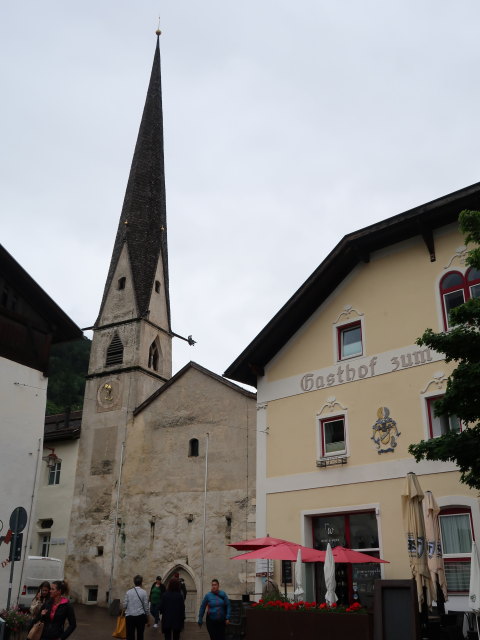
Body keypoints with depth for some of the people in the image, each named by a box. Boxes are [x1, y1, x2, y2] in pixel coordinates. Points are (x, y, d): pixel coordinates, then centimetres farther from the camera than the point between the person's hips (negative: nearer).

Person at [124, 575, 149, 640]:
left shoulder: (128, 592, -1)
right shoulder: (144, 592, -5)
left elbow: (124, 605, 0)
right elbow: (146, 606, -4)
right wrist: (146, 615, 8)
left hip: (129, 616, 1)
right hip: (140, 616, -1)